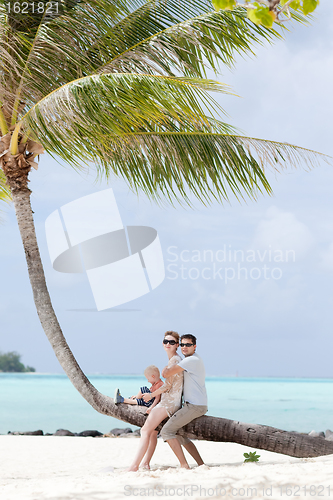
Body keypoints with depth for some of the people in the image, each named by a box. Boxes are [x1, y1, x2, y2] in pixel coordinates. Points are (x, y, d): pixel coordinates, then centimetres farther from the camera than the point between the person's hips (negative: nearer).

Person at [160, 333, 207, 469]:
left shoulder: (192, 360, -15)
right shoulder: (194, 360, 19)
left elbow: (166, 374, -20)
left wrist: (165, 368, 3)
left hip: (194, 406, -10)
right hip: (196, 405, 10)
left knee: (167, 431, -11)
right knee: (180, 434, 21)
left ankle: (184, 465, -17)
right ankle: (201, 464, 17)